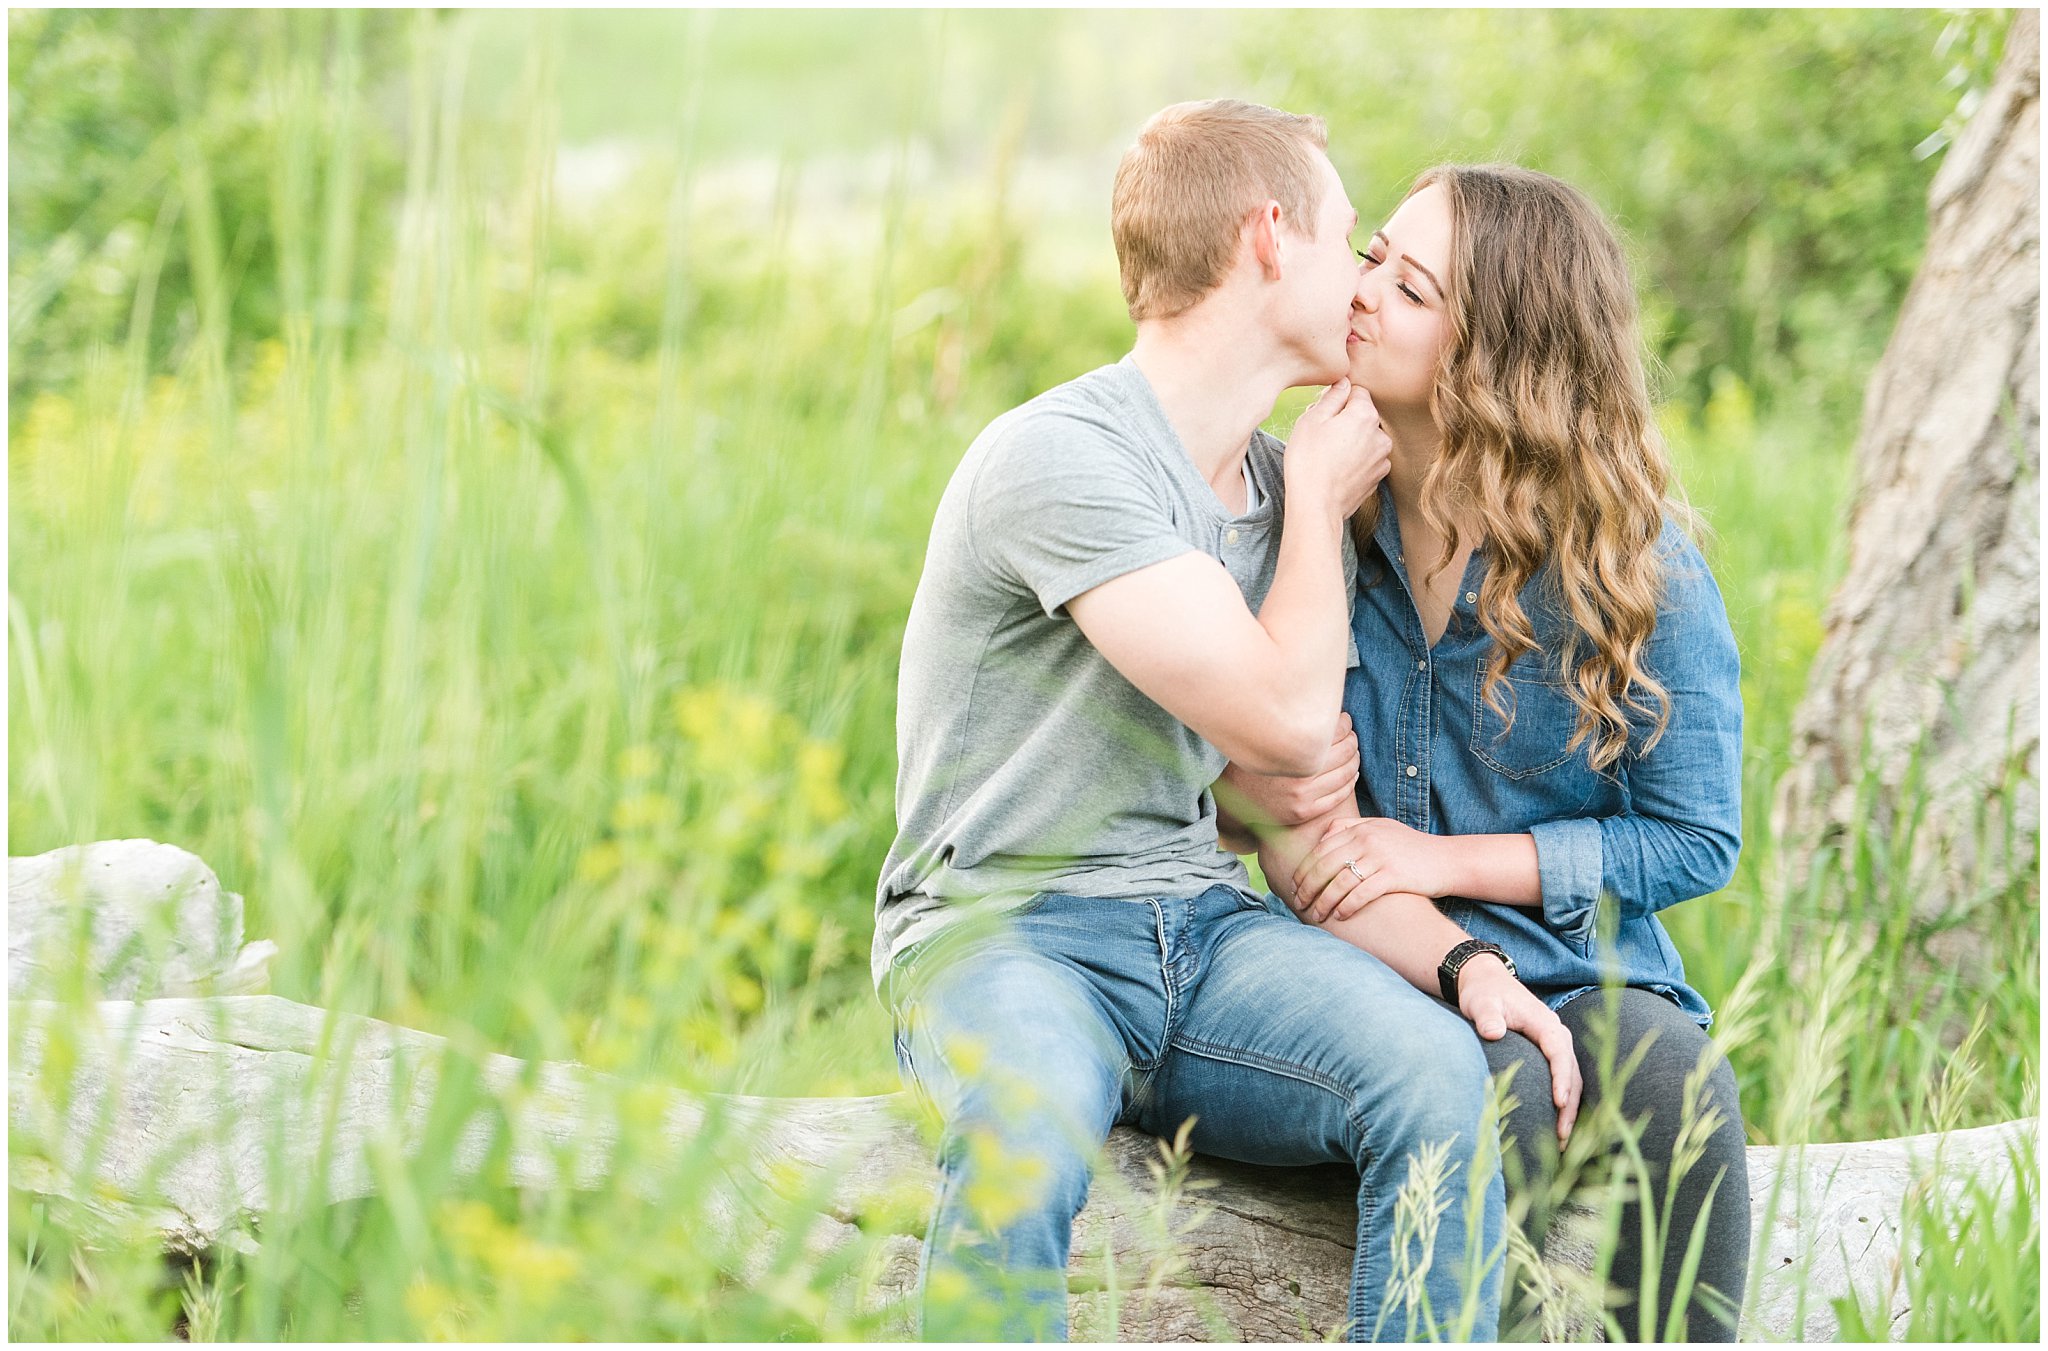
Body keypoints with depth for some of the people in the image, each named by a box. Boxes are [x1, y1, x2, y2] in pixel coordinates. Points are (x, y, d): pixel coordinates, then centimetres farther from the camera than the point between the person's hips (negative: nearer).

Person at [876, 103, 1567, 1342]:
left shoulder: (1286, 487, 15)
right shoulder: (1061, 457, -12)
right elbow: (1286, 721, -16)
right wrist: (1318, 505, 1)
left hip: (1202, 924, 6)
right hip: (1000, 928, -6)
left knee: (1437, 1073, -25)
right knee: (1027, 1151, -39)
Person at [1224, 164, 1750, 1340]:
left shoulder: (1642, 567, -4)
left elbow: (1696, 840, 0)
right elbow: (1254, 766, 13)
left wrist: (1443, 859, -10)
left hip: (1586, 972, 0)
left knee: (1678, 1085, -35)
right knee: (1499, 1088, -34)